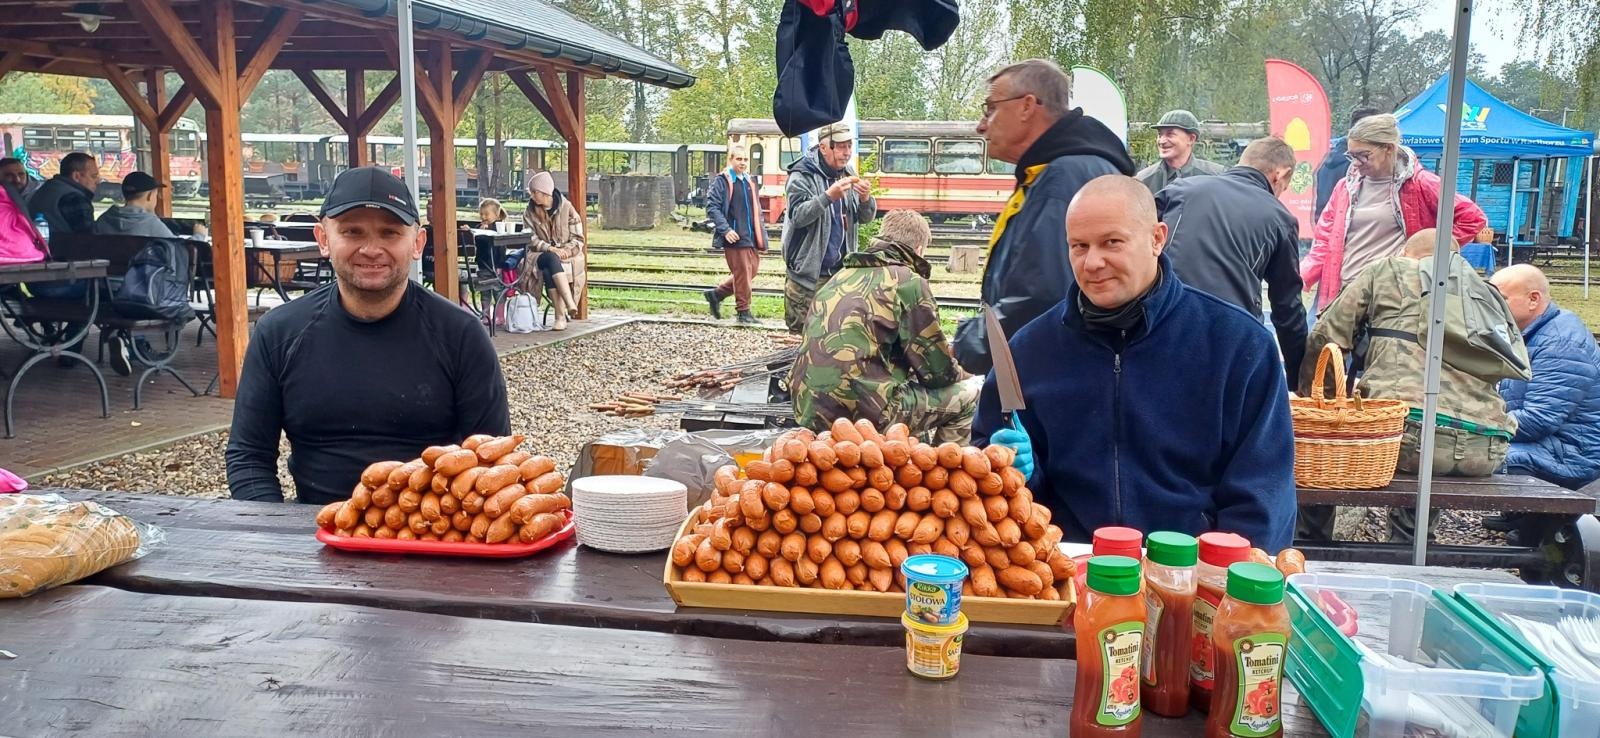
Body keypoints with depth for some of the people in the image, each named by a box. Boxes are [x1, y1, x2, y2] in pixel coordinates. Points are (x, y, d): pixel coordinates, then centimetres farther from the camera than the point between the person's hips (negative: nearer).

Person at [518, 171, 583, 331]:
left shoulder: (567, 208, 1)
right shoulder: (530, 212, 8)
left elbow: (578, 239, 0)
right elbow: (530, 239, 0)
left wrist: (566, 250, -19)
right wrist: (550, 249, -18)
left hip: (566, 254, -1)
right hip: (541, 255, 1)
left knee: (548, 270, -35)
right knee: (551, 259, -36)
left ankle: (561, 315, -37)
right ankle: (570, 304, -47)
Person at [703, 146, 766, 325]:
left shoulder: (749, 182, 17)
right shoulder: (721, 181, -5)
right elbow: (712, 207, -12)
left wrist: (761, 237, 15)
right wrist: (725, 229, -21)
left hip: (751, 237, 8)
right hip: (735, 237, -8)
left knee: (752, 269, 11)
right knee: (742, 273, -4)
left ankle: (716, 294, 23)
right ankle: (744, 312, 9)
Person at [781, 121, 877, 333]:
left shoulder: (847, 174, 11)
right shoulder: (802, 176, -8)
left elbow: (865, 217, 11)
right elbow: (797, 215, -20)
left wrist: (866, 199, -11)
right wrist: (829, 196, -32)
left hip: (840, 270, 6)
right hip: (807, 273, -6)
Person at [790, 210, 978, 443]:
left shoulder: (842, 275, 17)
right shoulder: (909, 282, -3)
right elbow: (938, 371, 0)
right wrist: (958, 374, 22)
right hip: (863, 412, -8)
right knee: (968, 394, 11)